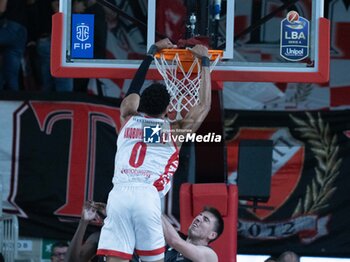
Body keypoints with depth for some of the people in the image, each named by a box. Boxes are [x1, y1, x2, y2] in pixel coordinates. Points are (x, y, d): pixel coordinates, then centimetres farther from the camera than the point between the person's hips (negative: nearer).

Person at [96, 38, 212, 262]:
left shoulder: (129, 121, 23)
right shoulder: (173, 131, 15)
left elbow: (133, 92, 42)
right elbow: (204, 106, 24)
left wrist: (152, 53, 50)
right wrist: (204, 62, 30)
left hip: (119, 194, 2)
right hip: (147, 196, -2)